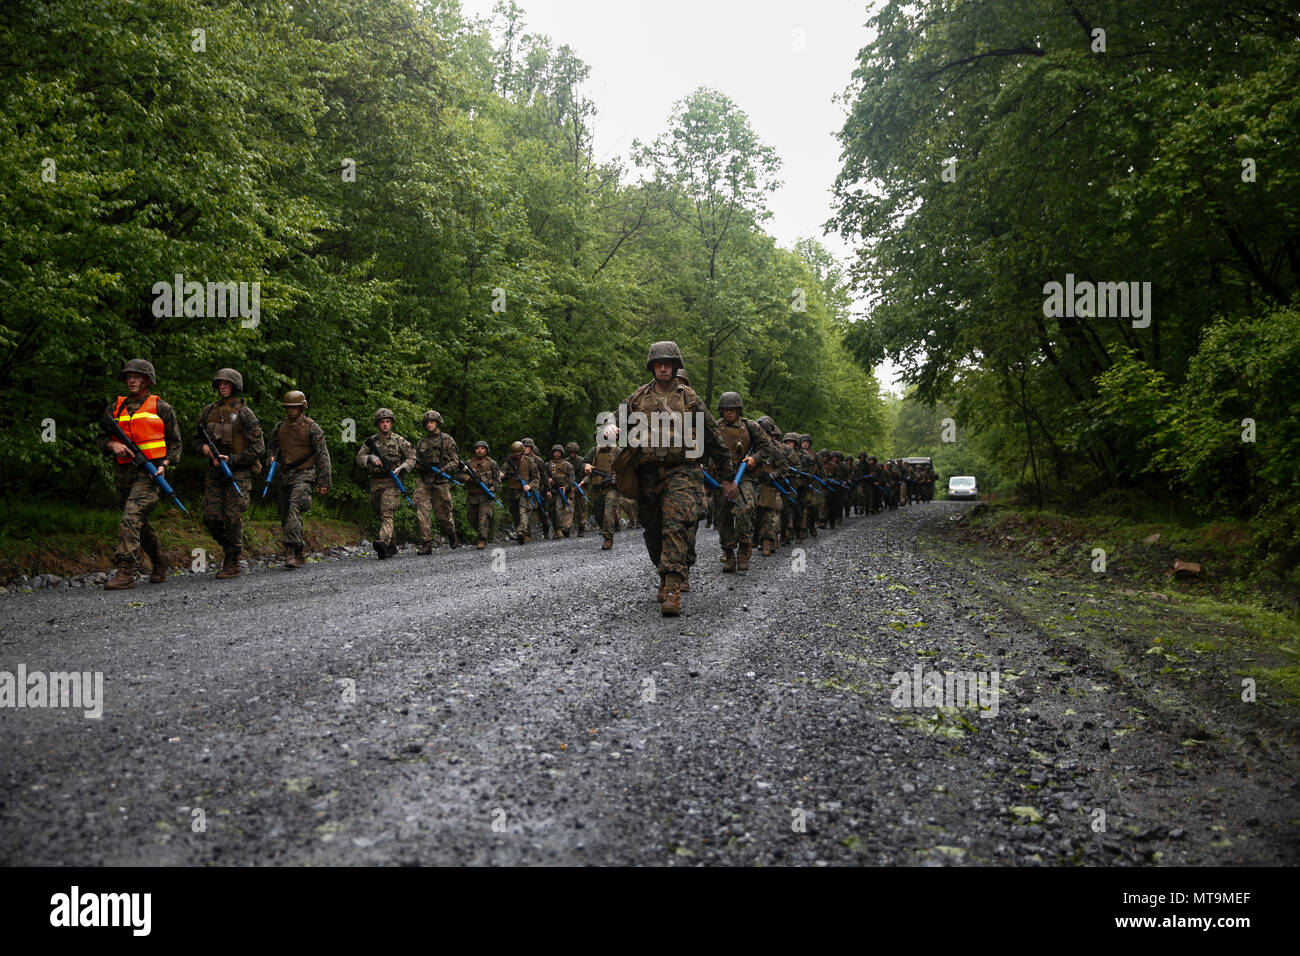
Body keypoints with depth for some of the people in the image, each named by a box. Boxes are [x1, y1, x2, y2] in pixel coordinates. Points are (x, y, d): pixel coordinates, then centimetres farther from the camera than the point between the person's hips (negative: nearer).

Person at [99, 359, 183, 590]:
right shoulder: (115, 409, 15)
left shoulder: (161, 408, 4)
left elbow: (175, 442, 7)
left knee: (131, 517, -20)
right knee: (141, 524, 12)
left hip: (149, 473, -5)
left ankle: (125, 572, -25)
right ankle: (159, 568, 29)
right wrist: (114, 445, -7)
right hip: (123, 473, 6)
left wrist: (164, 465, -7)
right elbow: (102, 439, 16)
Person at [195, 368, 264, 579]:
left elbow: (258, 446, -7)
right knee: (211, 517, 0)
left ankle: (232, 564, -1)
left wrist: (232, 460, -14)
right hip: (214, 471, 5)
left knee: (232, 517, -8)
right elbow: (197, 437, 21)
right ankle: (228, 546, 25)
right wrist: (204, 447, -3)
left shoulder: (244, 414, -4)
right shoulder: (209, 411, 11)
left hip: (238, 471, -5)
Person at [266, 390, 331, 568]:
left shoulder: (312, 428, -4)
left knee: (295, 509, -24)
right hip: (284, 475, 6)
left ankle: (291, 551, -31)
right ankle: (299, 557, 15)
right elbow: (271, 445, 27)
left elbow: (323, 456, -5)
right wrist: (273, 457, 3)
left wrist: (323, 481, -9)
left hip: (303, 475, -6)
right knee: (285, 516, 6)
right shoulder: (280, 426, 11)